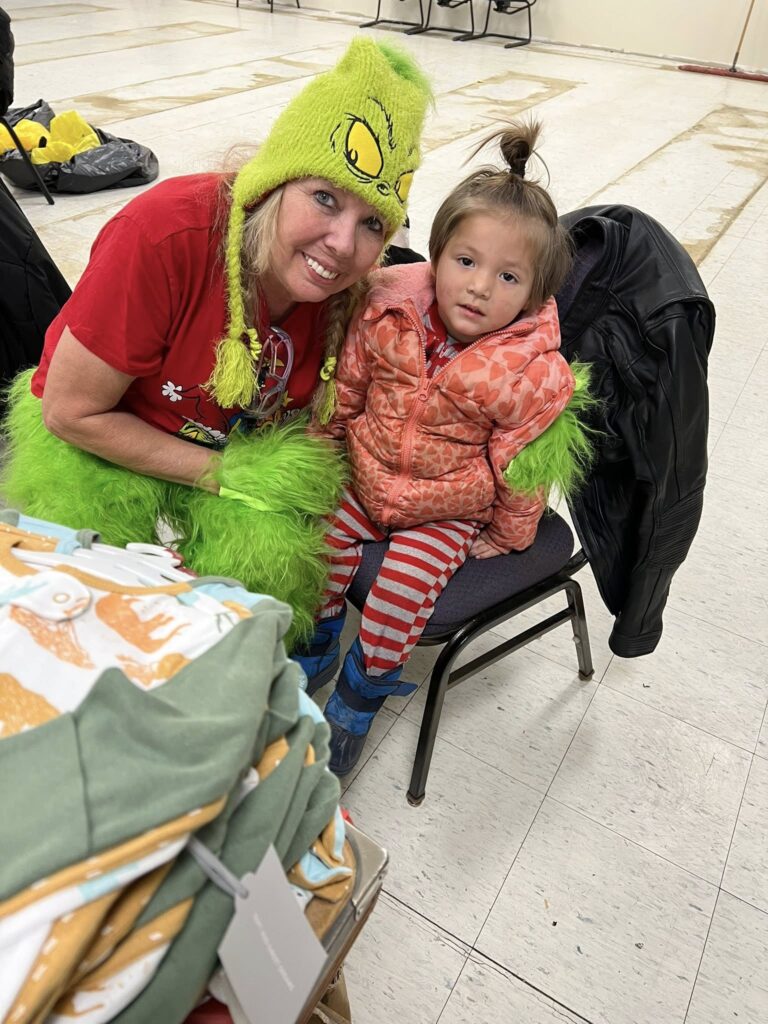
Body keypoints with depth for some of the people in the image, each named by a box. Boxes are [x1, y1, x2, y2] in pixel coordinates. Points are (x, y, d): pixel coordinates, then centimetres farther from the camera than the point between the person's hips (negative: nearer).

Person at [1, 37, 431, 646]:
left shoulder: (352, 290, -19)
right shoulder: (166, 234, -32)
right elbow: (72, 412, -24)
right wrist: (221, 475, -21)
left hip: (243, 445, 3)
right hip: (93, 443, -2)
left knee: (275, 559, -18)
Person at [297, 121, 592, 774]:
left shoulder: (533, 375, -25)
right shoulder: (390, 315, -16)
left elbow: (521, 468, -12)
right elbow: (345, 391, 0)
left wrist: (506, 537, -2)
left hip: (451, 511, -3)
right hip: (365, 481, 4)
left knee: (404, 586, -17)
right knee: (323, 540, -7)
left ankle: (360, 697, 11)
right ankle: (314, 650, 24)